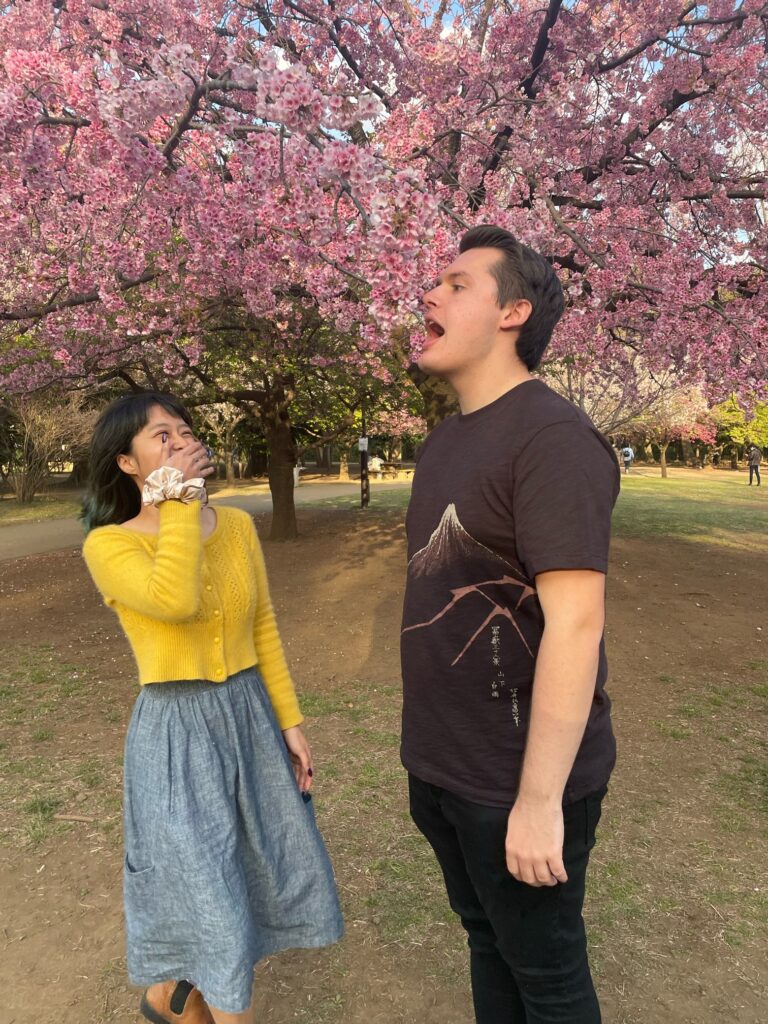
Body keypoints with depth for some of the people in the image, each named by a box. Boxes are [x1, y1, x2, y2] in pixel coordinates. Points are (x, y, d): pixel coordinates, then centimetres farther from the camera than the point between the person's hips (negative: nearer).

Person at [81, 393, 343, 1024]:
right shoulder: (109, 545, -14)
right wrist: (181, 499, -25)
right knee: (211, 897, 6)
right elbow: (175, 599, -34)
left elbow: (263, 629, 6)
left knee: (265, 872, 19)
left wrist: (290, 722, 4)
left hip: (250, 719, 6)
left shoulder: (238, 526, 0)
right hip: (177, 734, -5)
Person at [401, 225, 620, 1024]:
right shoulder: (445, 440, 7)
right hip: (441, 763, 7)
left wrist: (540, 797, -23)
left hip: (514, 778, -7)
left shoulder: (552, 438, -20)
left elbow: (574, 622, -25)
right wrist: (427, 741, 16)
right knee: (486, 938, 25)